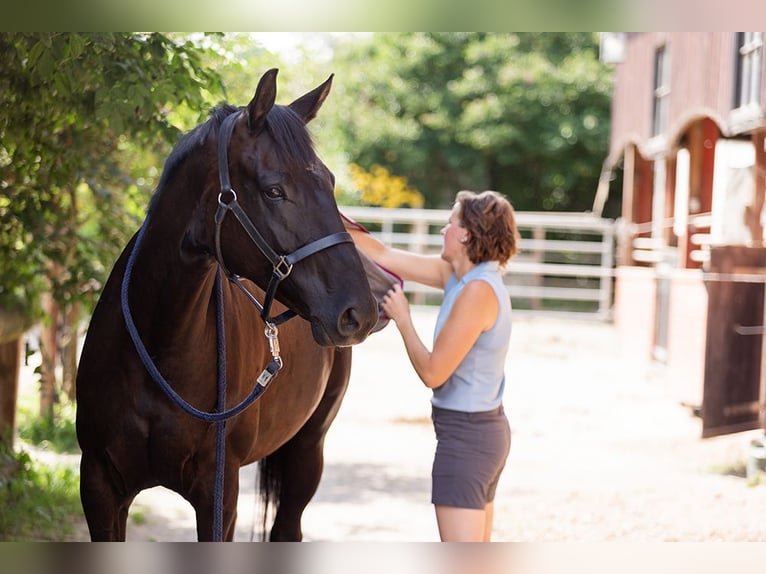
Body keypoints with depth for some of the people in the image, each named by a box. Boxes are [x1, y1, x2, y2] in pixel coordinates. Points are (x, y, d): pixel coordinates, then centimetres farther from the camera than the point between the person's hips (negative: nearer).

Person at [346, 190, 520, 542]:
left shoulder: (478, 291, -21)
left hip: (464, 435, -10)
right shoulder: (458, 275, 6)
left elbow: (432, 373, -19)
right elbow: (385, 256, 12)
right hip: (485, 430, 10)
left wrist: (402, 319, -7)